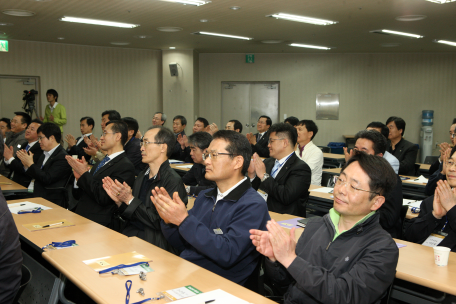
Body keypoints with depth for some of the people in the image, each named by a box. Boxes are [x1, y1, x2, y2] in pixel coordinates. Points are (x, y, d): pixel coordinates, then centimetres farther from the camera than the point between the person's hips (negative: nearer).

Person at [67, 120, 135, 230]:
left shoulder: (125, 166, -8)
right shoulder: (100, 163, 20)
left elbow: (103, 198, -18)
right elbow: (78, 195, 21)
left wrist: (84, 173, -10)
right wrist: (78, 177, 1)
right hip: (79, 219, 8)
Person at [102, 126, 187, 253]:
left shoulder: (173, 182, -14)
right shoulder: (142, 176, 11)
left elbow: (160, 223, -18)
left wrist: (130, 200, -15)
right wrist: (119, 201, -3)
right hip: (130, 234, 7)